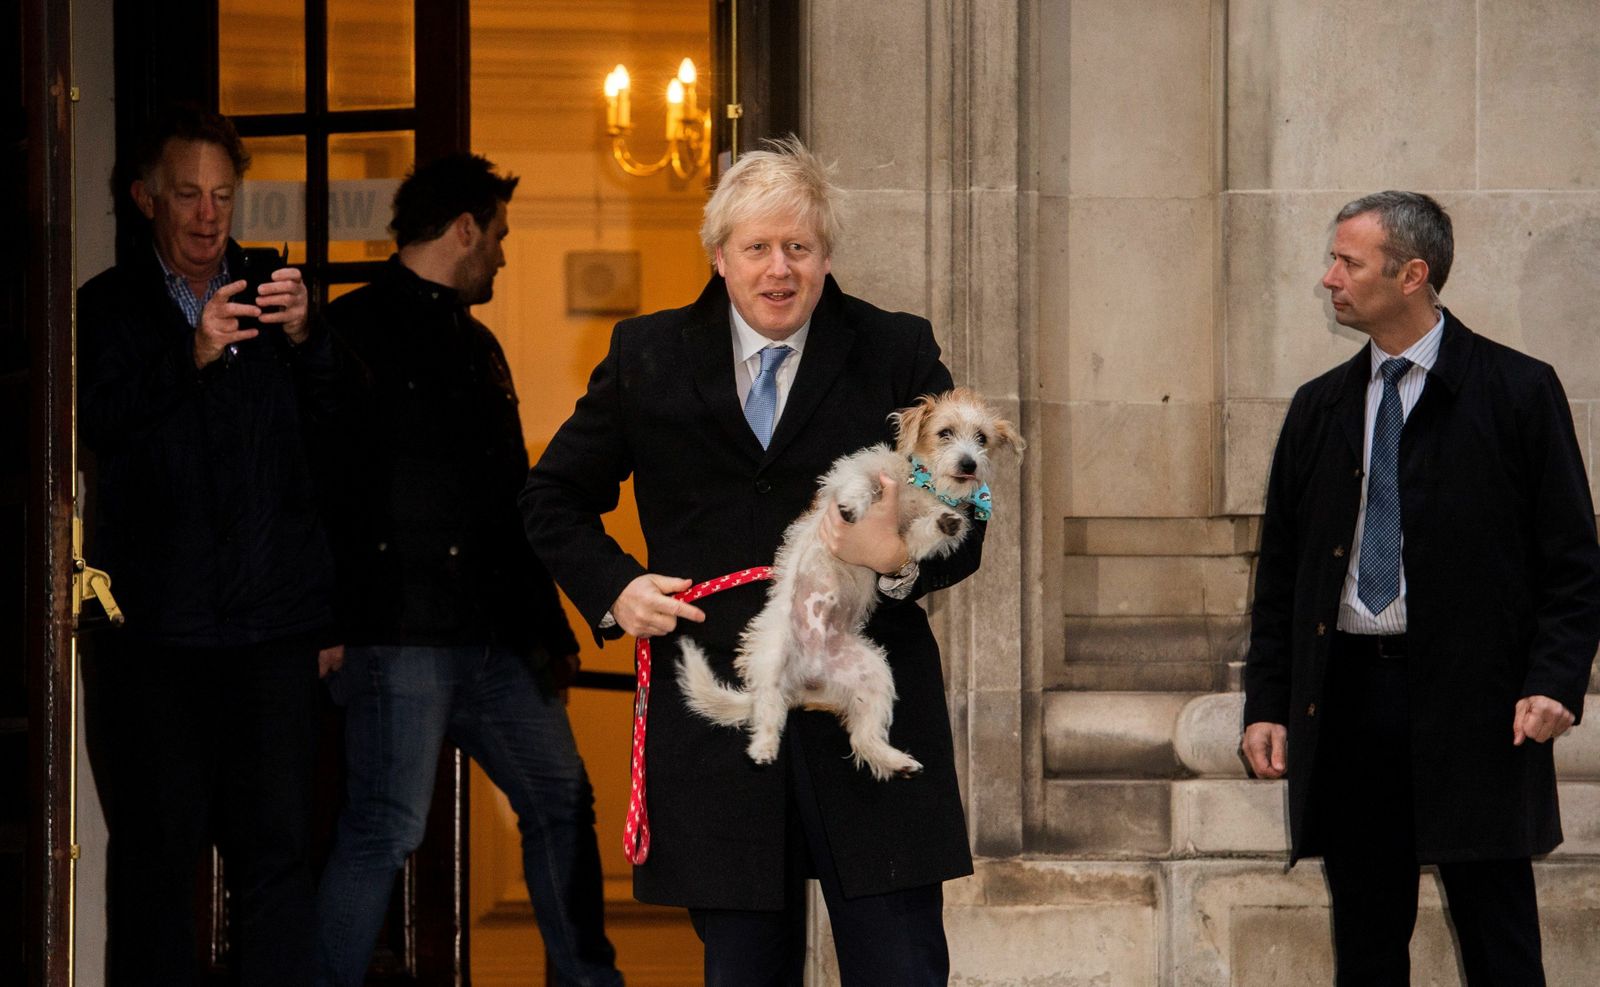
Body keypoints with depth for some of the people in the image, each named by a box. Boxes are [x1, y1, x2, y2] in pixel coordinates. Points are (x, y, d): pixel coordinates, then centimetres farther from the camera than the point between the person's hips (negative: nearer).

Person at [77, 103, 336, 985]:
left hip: (271, 615, 2)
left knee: (277, 842, -3)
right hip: (153, 617, -2)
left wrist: (302, 339, -13)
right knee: (155, 845, -3)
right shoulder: (107, 308, 8)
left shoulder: (271, 299, 15)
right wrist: (194, 355, -21)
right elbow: (98, 422, -8)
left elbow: (334, 427, 5)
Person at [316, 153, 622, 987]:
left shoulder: (477, 345, 21)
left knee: (562, 807, 11)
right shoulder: (355, 332, -5)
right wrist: (331, 623, -16)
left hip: (493, 637, 8)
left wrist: (547, 623, 21)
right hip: (400, 632, -8)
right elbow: (323, 484, -11)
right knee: (383, 830, -9)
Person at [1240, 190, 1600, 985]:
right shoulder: (1319, 408, 12)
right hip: (1345, 696, 4)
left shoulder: (1518, 392, -1)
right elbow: (1280, 571, 13)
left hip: (1473, 708, -4)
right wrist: (1266, 703, 5)